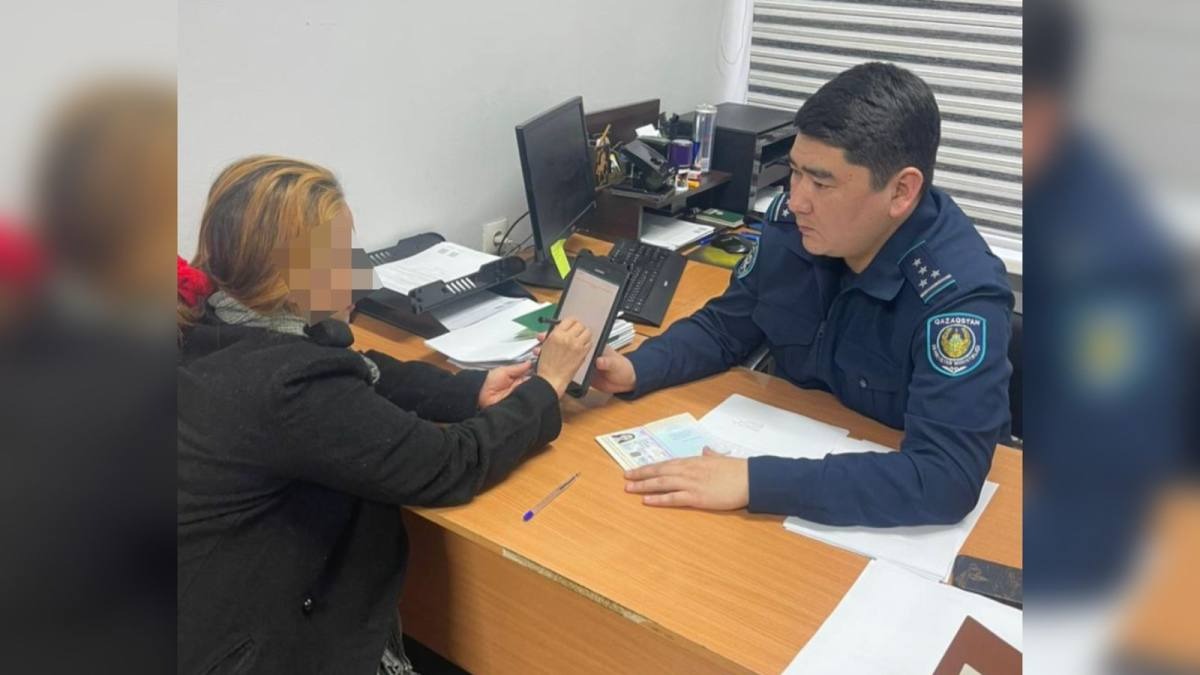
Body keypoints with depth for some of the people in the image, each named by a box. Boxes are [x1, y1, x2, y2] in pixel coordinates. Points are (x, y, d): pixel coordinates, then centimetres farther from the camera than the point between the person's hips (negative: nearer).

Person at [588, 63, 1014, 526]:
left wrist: (755, 482, -41)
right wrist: (636, 370, -14)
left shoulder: (961, 293, -28)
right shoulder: (792, 225, -11)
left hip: (892, 514, -5)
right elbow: (725, 327, 4)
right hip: (794, 447, 5)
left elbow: (947, 477, -36)